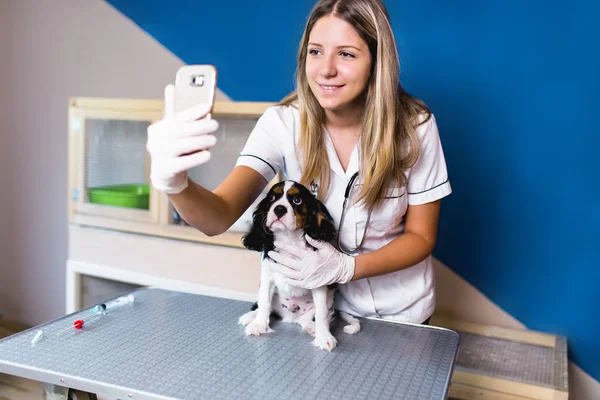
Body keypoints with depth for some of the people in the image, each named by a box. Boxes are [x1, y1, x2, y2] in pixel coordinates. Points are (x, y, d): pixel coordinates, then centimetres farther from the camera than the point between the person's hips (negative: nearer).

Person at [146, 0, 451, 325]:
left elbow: (421, 237, -12)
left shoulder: (414, 126, -20)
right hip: (315, 302, 0)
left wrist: (344, 267, -27)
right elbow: (219, 217, -32)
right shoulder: (283, 123, -20)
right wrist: (174, 182, -54)